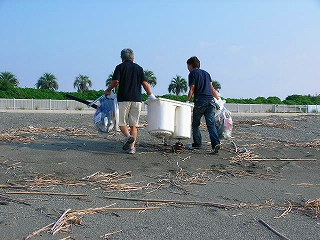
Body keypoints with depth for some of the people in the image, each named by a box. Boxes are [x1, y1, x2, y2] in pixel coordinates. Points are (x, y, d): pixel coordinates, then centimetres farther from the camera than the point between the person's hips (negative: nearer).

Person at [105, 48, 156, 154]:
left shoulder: (120, 67, 4)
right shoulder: (139, 68, 12)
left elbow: (115, 81, -8)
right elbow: (145, 83, 3)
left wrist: (108, 90, 9)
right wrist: (151, 96, 9)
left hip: (123, 99, -3)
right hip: (137, 99, 3)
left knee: (122, 122, 8)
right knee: (134, 124, 7)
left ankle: (128, 136, -19)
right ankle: (132, 147, 1)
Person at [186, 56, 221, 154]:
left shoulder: (192, 74, 3)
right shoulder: (206, 73, 21)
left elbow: (192, 90, -3)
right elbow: (212, 88, 19)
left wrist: (187, 101, 2)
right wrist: (218, 100, 21)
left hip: (200, 102, -5)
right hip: (210, 101, 5)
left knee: (195, 124, 11)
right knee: (211, 124, 0)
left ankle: (197, 143, 15)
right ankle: (216, 143, -15)